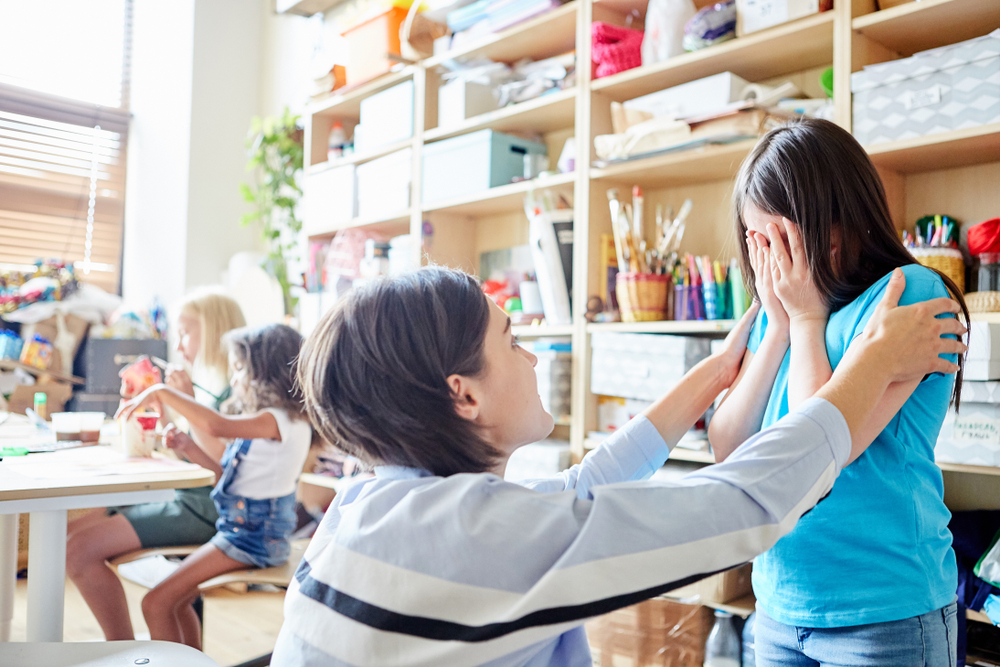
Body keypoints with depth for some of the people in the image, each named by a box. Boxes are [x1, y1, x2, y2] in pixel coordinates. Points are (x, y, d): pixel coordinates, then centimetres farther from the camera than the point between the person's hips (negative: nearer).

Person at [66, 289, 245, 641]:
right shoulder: (203, 384, 12)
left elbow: (220, 465, -23)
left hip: (203, 510, -10)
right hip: (176, 497, 10)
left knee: (81, 550, -16)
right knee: (66, 534, 7)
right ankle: (120, 642, 11)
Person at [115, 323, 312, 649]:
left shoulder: (283, 421, -19)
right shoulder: (264, 422, 13)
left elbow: (217, 426, -35)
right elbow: (228, 477, 18)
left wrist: (162, 392, -25)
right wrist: (189, 449, 5)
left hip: (254, 536, -11)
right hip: (236, 527, 11)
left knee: (157, 603, -12)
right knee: (178, 599, 22)